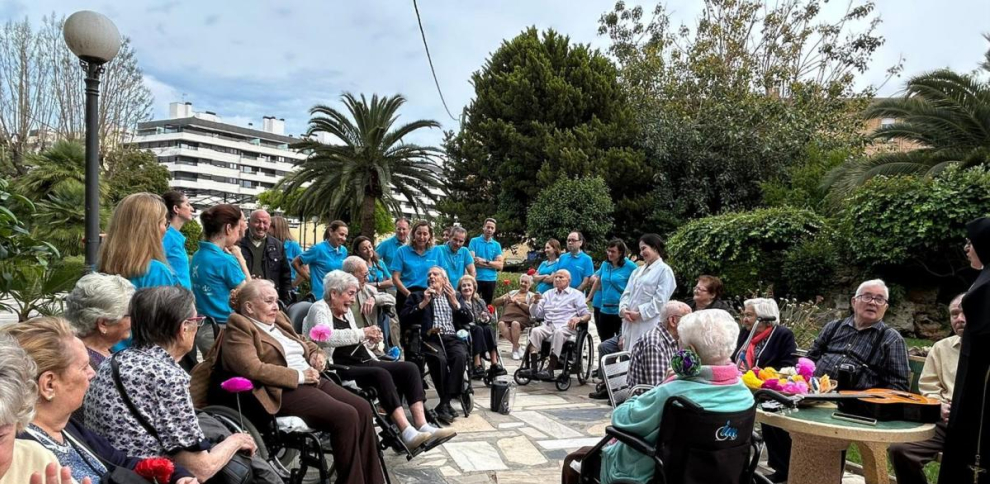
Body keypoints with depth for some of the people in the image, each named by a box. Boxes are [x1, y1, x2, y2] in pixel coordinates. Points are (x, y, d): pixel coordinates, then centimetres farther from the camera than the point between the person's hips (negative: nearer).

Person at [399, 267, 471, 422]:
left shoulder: (454, 296, 24)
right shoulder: (417, 296, 18)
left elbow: (468, 319, 13)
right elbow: (404, 319, 3)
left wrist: (455, 302, 0)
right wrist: (423, 303, -5)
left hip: (452, 338, 2)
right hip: (430, 338, -2)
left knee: (460, 356, -32)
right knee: (440, 359, -35)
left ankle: (445, 403, -27)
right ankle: (447, 402, -20)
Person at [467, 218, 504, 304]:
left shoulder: (497, 245, 7)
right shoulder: (474, 241, 0)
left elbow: (500, 265, -1)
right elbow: (472, 261, -11)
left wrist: (485, 261, -13)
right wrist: (492, 264, -9)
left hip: (490, 280, 3)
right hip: (476, 279, -3)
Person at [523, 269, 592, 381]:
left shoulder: (576, 294, 17)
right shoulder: (548, 294, 28)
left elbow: (587, 315, 8)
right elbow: (537, 315, 22)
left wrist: (579, 318, -14)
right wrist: (536, 302, 2)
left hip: (566, 327, -3)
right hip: (547, 325, 3)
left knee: (558, 332, -38)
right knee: (535, 331, -30)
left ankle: (550, 370, -41)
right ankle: (533, 367, -38)